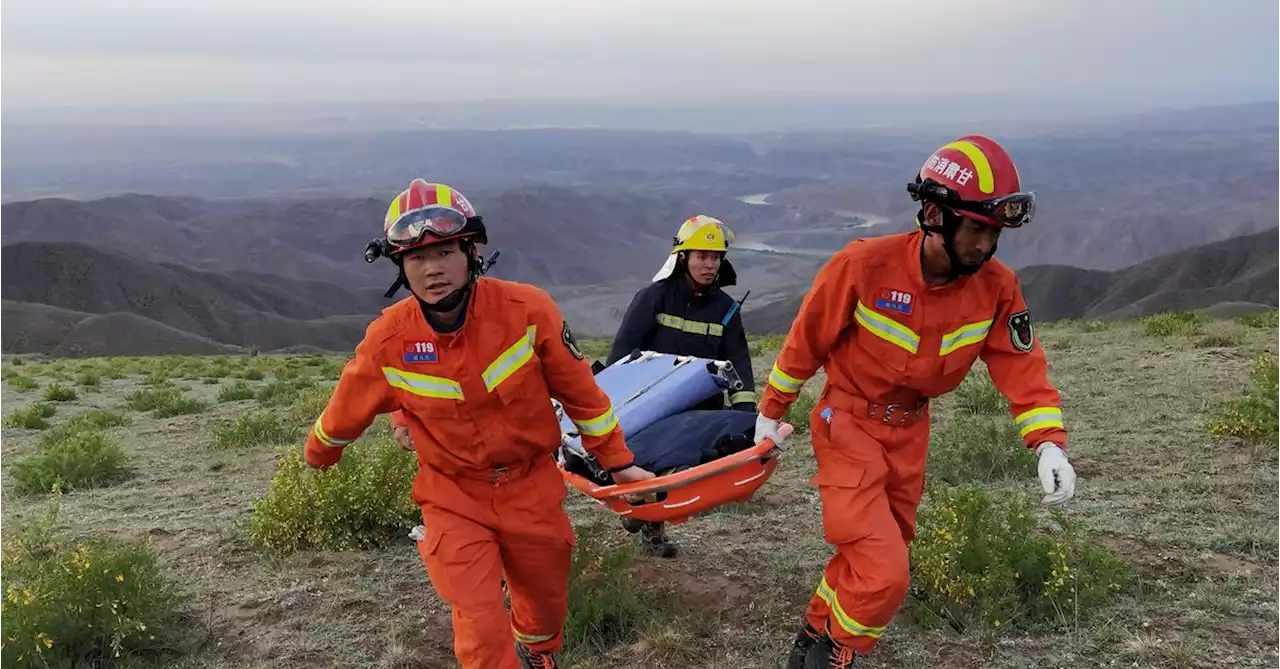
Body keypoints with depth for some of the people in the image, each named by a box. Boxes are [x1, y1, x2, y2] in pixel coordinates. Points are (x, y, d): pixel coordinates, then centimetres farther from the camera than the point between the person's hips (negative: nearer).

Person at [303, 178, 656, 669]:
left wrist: (617, 461, 1)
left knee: (547, 606, 20)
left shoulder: (528, 310, -20)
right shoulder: (387, 341, -17)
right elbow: (347, 410, 3)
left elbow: (580, 391, -7)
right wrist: (317, 457, 21)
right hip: (454, 498, -1)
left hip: (532, 486, 1)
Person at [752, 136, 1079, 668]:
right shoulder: (864, 264, -24)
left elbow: (1021, 364, -8)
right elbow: (807, 339, -11)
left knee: (870, 556, 19)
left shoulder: (996, 286, -12)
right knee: (883, 572, -13)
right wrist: (771, 412, 0)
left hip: (909, 432, 6)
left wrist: (1049, 443, -24)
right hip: (848, 424, -5)